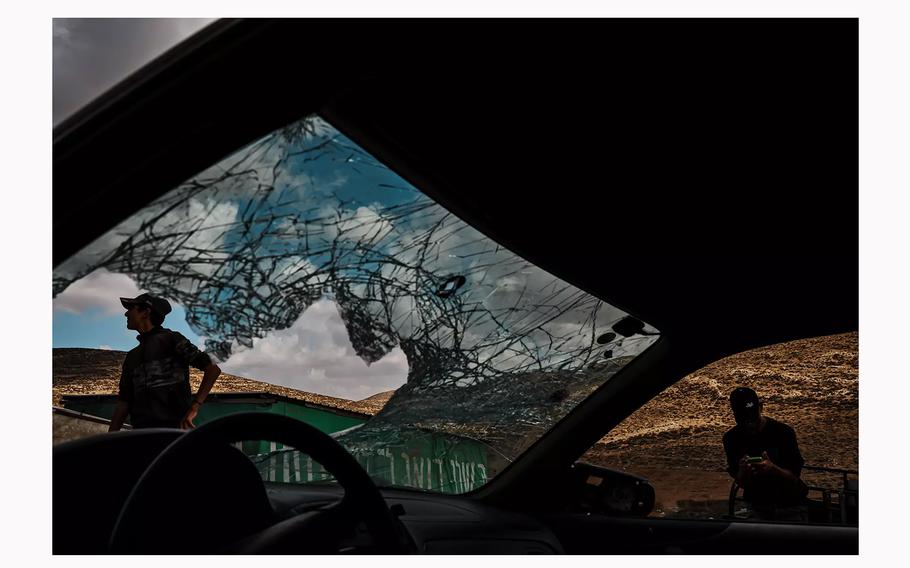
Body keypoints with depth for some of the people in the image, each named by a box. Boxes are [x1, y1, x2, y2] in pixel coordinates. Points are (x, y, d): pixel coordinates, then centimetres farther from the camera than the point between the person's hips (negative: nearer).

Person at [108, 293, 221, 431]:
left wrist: (194, 408, -14)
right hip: (141, 432, 6)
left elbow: (213, 369, -5)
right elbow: (123, 402, 22)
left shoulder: (171, 340, 4)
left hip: (173, 426, -6)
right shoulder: (132, 357, 24)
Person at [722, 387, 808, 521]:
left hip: (789, 505, -2)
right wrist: (743, 471, -30)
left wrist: (773, 469, -36)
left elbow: (794, 478, -15)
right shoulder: (731, 438, -9)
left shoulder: (784, 432, -17)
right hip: (758, 505, 2)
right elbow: (741, 484, -7)